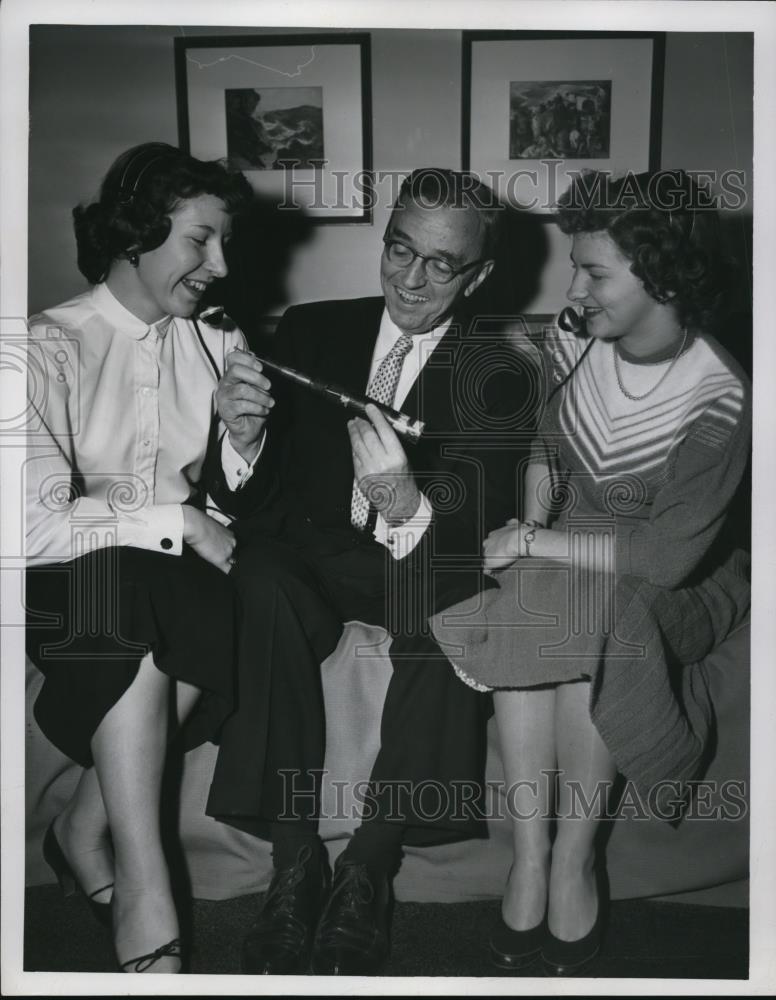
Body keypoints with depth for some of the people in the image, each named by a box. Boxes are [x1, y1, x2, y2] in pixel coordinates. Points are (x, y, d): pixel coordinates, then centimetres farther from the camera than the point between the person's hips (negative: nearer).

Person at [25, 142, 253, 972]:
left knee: (220, 617, -27)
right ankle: (143, 883, -23)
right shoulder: (49, 349, -8)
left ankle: (86, 830, -6)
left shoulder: (211, 344, 8)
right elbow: (35, 524, -17)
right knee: (128, 586, -34)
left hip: (174, 571, 4)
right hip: (67, 587, -3)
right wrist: (179, 520, -17)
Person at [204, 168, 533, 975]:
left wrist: (407, 506, -36)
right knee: (263, 582, -32)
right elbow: (257, 505, -1)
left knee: (446, 604, -34)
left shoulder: (493, 376, 0)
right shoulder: (310, 331, 5)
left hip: (418, 562, -1)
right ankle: (295, 864, -22)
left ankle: (369, 864, -20)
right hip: (313, 553, 1)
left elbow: (478, 530, -12)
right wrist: (243, 438, -25)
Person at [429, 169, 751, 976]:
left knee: (589, 625, -36)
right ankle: (529, 859, -22)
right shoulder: (572, 342, -5)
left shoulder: (719, 401, -21)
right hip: (563, 551, 4)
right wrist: (533, 522, -6)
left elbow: (668, 555, -23)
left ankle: (573, 861, -17)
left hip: (670, 581, -4)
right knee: (525, 613, -30)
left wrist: (539, 546, -21)